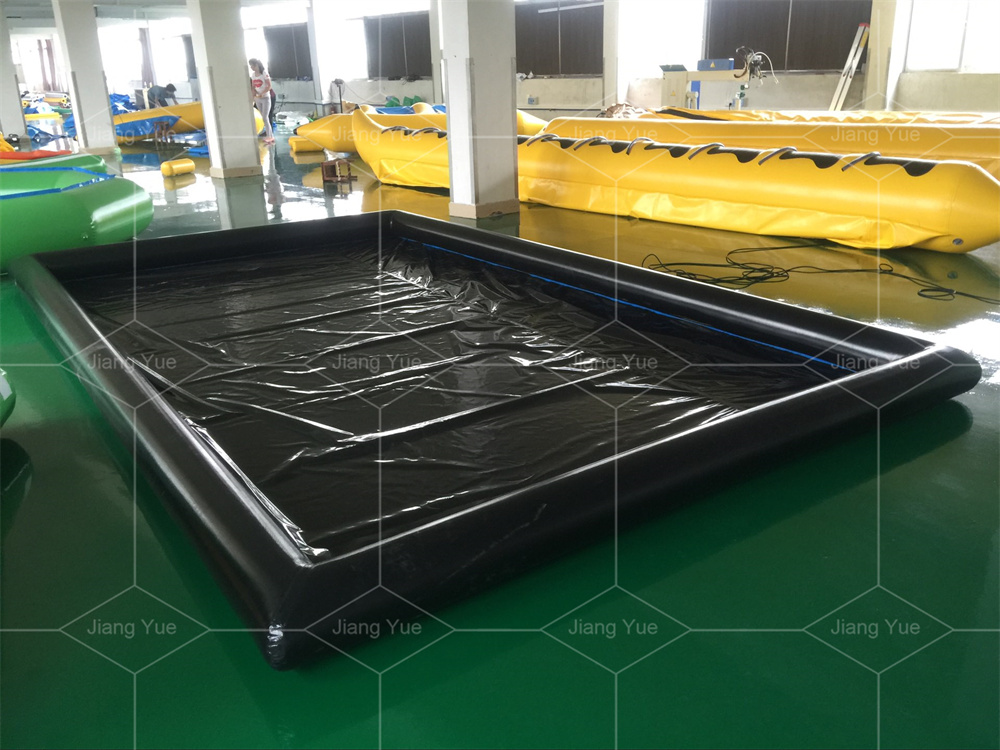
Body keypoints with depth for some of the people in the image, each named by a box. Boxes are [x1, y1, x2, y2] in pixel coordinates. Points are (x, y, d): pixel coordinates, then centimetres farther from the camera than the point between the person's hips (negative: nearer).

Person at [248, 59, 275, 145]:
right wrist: (253, 95, -8)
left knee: (265, 117, -9)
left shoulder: (264, 73, -10)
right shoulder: (253, 75, 7)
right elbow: (253, 87, 10)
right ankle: (271, 135, 12)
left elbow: (269, 86, -14)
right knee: (264, 118, 6)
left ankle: (269, 136, -3)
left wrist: (261, 94, -22)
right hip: (257, 99, 6)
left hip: (265, 98, -6)